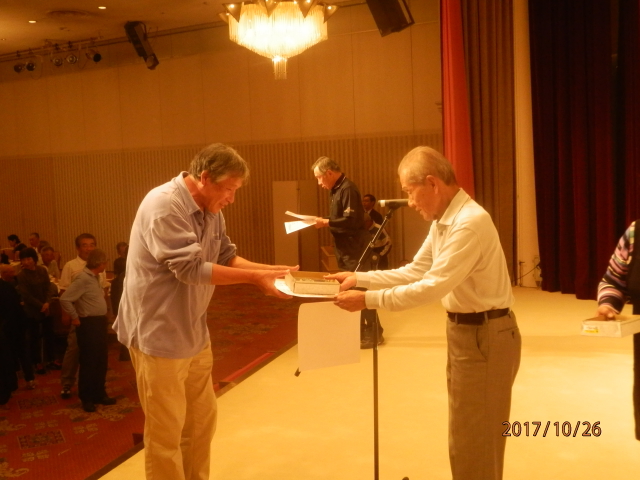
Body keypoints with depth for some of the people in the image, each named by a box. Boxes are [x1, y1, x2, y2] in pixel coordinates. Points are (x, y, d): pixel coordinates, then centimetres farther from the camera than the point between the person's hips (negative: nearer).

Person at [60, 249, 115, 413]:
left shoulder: (95, 277, 9)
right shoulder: (83, 278, -18)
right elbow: (64, 299, -24)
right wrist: (75, 318, -15)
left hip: (100, 322, 9)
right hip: (88, 324, -8)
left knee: (101, 360, 14)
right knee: (88, 362, 2)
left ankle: (99, 394, 25)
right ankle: (86, 398, 14)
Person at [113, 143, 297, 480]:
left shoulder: (211, 212, 6)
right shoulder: (163, 206, -21)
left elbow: (226, 257, 10)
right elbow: (191, 268, -26)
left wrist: (270, 270, -5)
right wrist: (255, 278, -22)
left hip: (193, 334, 9)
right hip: (159, 335, -8)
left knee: (201, 420, 18)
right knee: (166, 431, 4)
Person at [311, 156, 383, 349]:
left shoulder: (347, 189, -17)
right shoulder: (337, 189, 14)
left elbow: (351, 221, -25)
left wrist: (326, 222, -18)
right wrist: (325, 223, 2)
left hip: (354, 250, -10)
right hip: (346, 250, 10)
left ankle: (372, 334, 4)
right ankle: (361, 331, 24)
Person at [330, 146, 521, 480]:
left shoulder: (470, 222, -24)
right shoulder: (443, 222, 7)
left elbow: (432, 287, -28)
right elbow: (414, 273, 11)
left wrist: (368, 299, -25)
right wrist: (359, 278, 3)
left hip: (485, 336, -10)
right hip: (465, 330, 10)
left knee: (474, 442, 3)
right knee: (466, 436, 21)